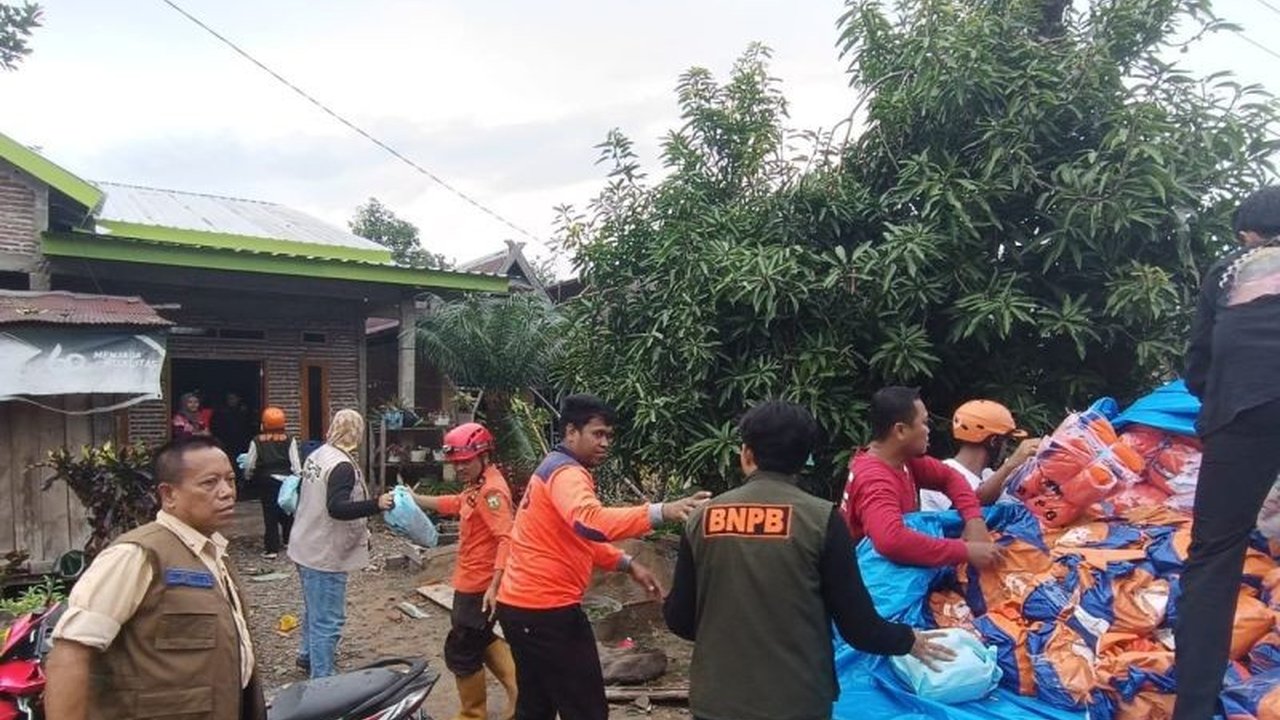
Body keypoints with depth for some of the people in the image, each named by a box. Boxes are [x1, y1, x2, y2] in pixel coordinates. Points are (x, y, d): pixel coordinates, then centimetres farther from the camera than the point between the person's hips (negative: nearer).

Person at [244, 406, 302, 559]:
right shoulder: (289, 440, -5)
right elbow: (295, 463, -8)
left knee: (270, 514, 3)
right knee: (287, 511, 16)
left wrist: (249, 477, 14)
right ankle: (289, 539, 28)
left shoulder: (257, 442, -6)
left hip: (266, 481, -1)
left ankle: (272, 549, 5)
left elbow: (249, 464, -4)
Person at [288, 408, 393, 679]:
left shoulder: (316, 455, 6)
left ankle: (308, 655, 44)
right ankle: (322, 680, 2)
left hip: (306, 546, 10)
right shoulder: (342, 465, -22)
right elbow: (337, 508, -33)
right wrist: (377, 505, -41)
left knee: (314, 608, 27)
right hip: (326, 554, -10)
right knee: (328, 620, -3)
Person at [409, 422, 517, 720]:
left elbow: (507, 539, -31)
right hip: (472, 582, 10)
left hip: (479, 586, -10)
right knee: (480, 639, 23)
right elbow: (455, 504, 26)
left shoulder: (491, 489, -24)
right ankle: (519, 691, 27)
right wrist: (415, 499, 19)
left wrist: (495, 586, -35)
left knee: (461, 652, 6)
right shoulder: (478, 485, 8)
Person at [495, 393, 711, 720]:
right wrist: (661, 512, -50)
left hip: (520, 605, 10)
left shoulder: (553, 469, 15)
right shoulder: (566, 473, -18)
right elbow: (590, 522, -41)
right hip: (546, 610, -10)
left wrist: (627, 564, 10)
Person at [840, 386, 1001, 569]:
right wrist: (966, 551, -37)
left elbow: (949, 477, 7)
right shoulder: (874, 480, -29)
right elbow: (891, 540, -44)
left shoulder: (903, 456, -4)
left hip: (900, 566, 8)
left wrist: (974, 519, -11)